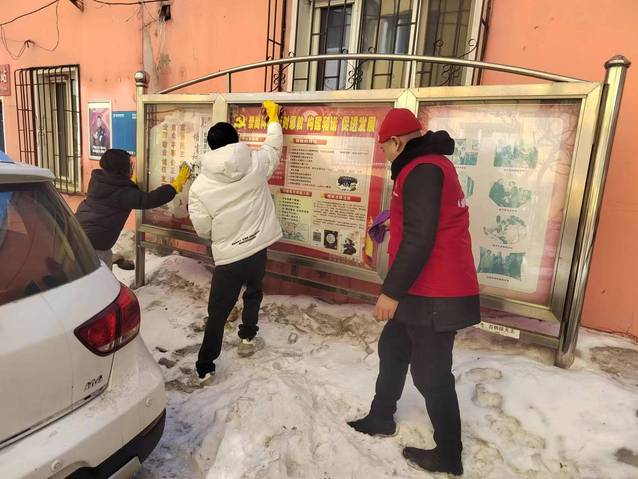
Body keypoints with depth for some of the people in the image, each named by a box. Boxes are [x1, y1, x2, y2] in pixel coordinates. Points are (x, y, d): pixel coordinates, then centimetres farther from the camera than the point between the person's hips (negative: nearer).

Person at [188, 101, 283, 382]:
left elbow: (203, 229, -2)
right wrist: (273, 118, 31)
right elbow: (274, 146, 16)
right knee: (253, 292, 30)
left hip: (227, 257, -1)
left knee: (217, 313, 10)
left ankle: (204, 368, 18)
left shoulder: (200, 186, -7)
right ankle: (247, 338, 41)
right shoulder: (256, 164, -5)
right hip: (258, 248, 2)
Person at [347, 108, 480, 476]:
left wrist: (391, 291, -22)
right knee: (392, 348, 20)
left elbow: (419, 239, -25)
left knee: (431, 374, 4)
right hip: (429, 288, 10)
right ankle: (381, 419, 38)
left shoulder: (422, 170, -18)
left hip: (435, 294, -10)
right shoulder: (432, 164, 14)